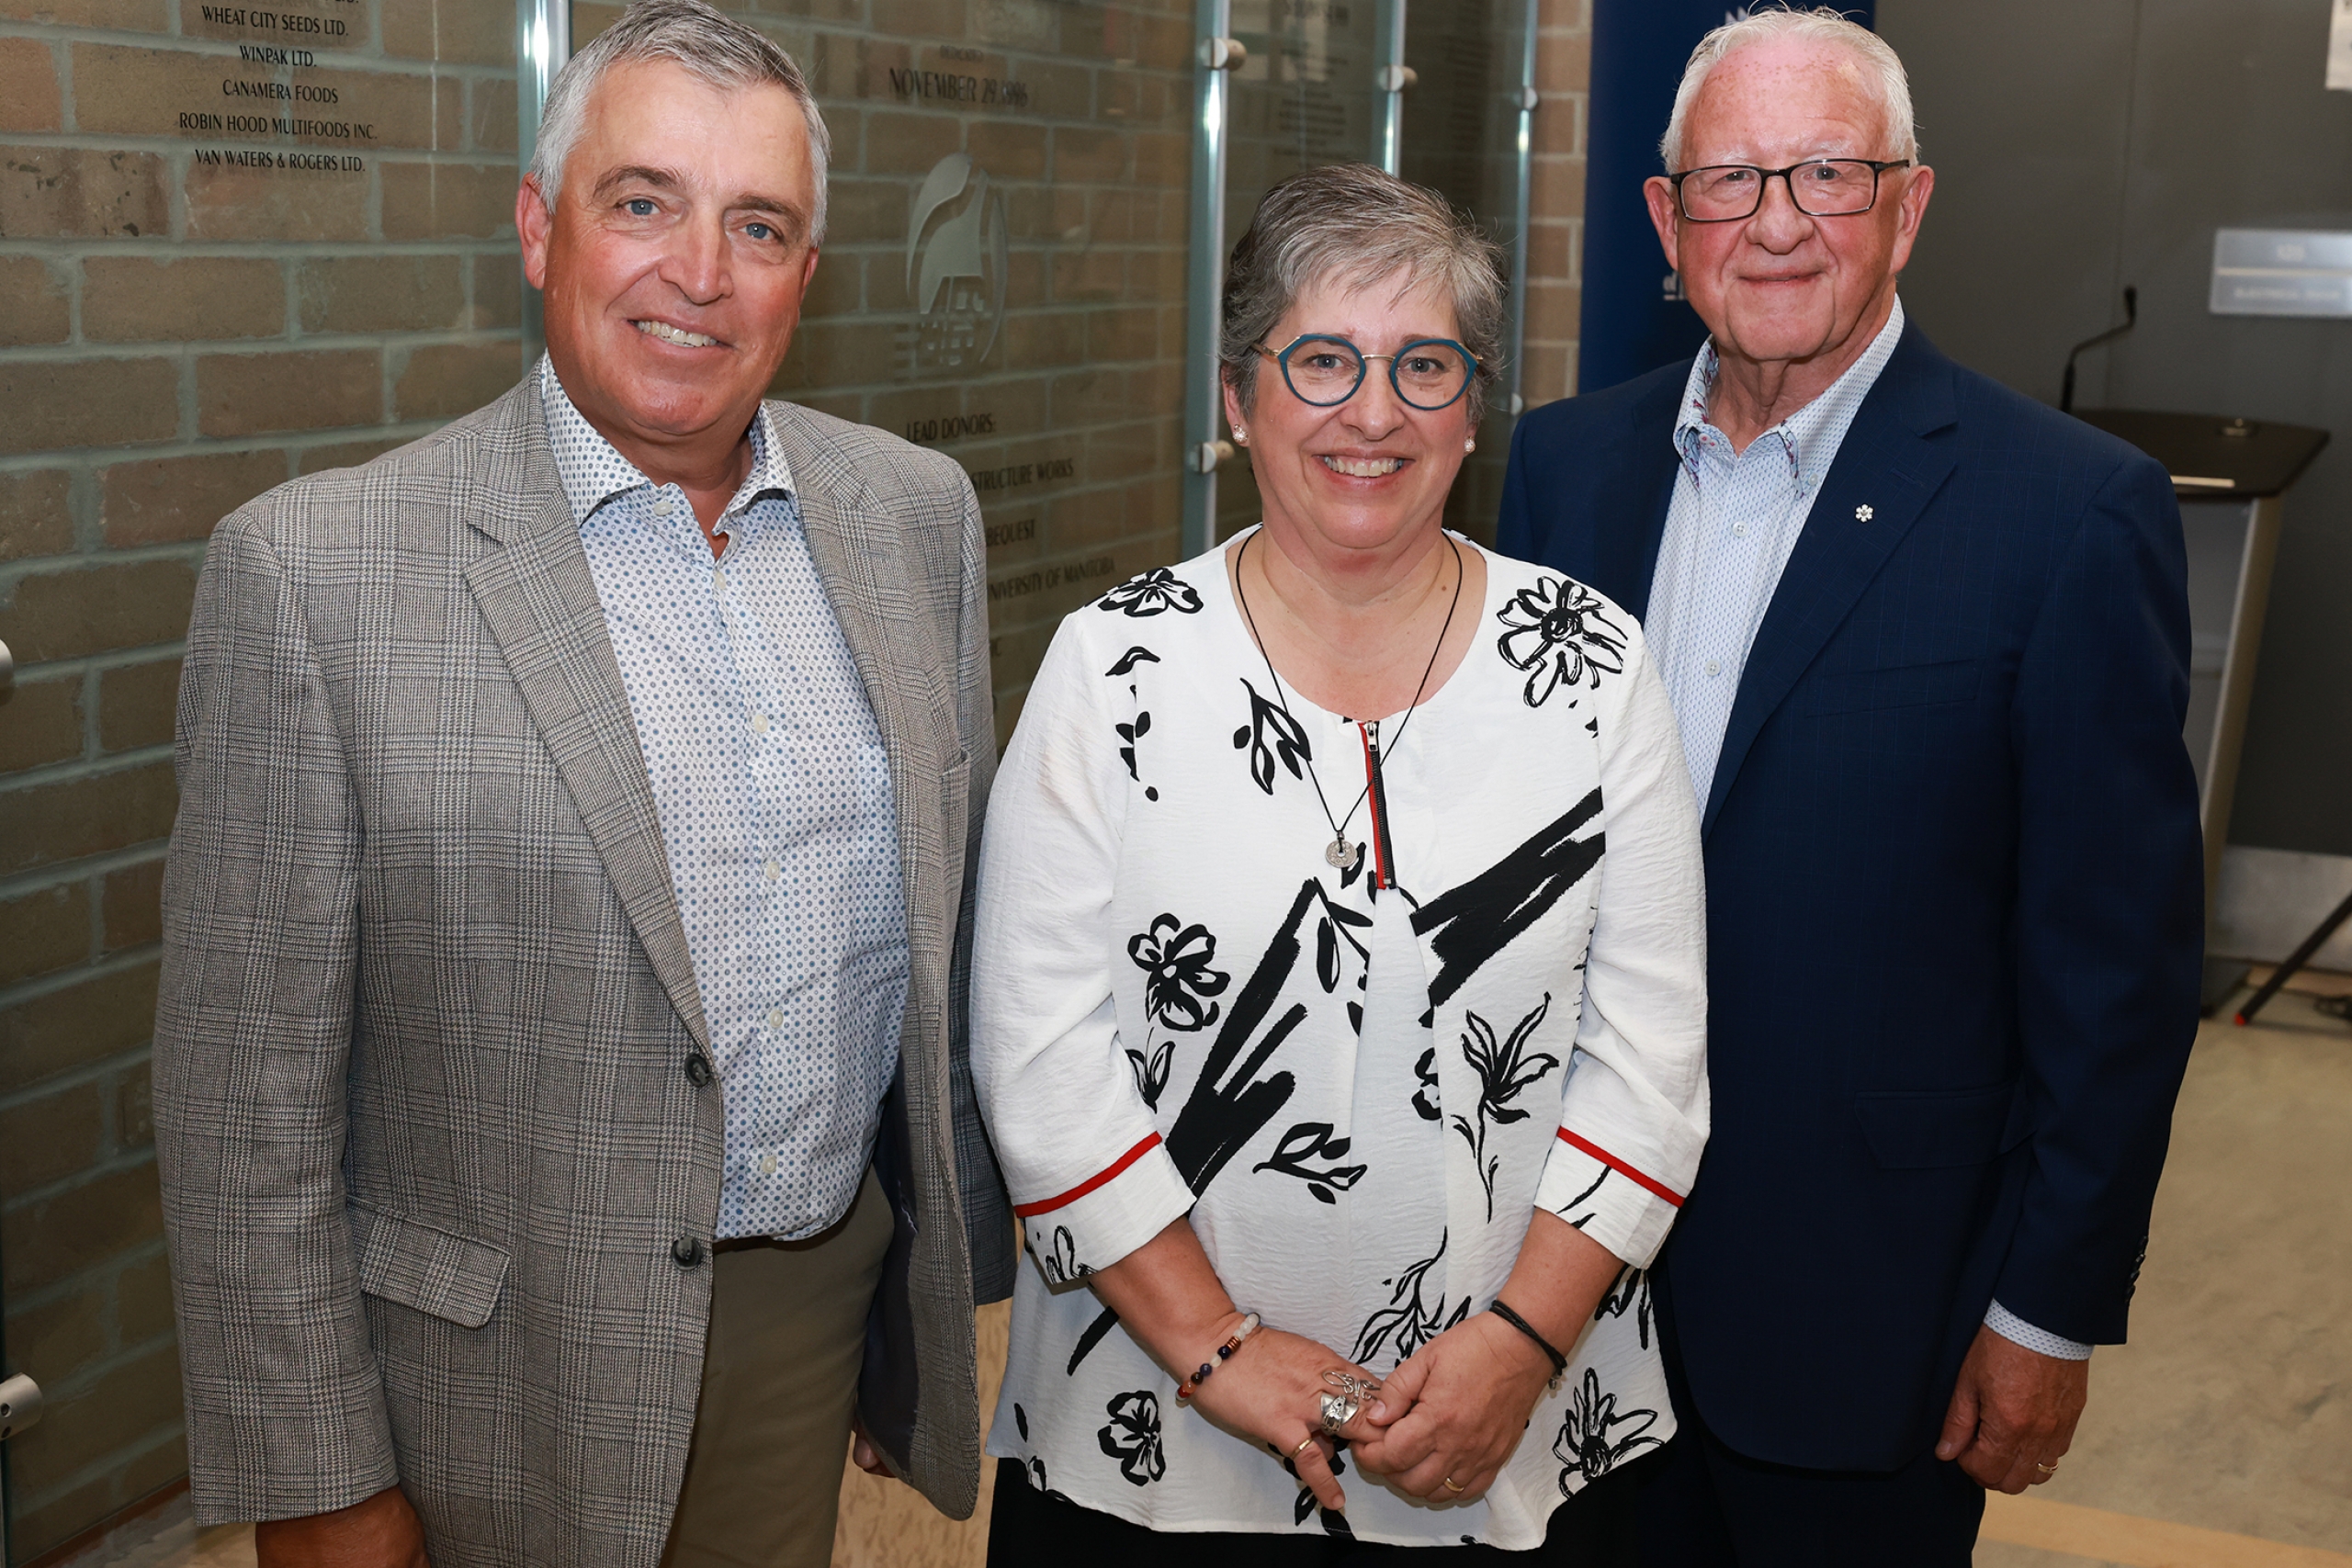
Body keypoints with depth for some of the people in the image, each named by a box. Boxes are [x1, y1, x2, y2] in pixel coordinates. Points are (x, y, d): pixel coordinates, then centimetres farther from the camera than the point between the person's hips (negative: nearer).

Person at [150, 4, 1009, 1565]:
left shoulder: (920, 512, -1)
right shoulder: (314, 570, -15)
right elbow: (248, 1094, -12)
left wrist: (966, 1255, 12)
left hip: (839, 1300, 4)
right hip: (517, 1379, -3)